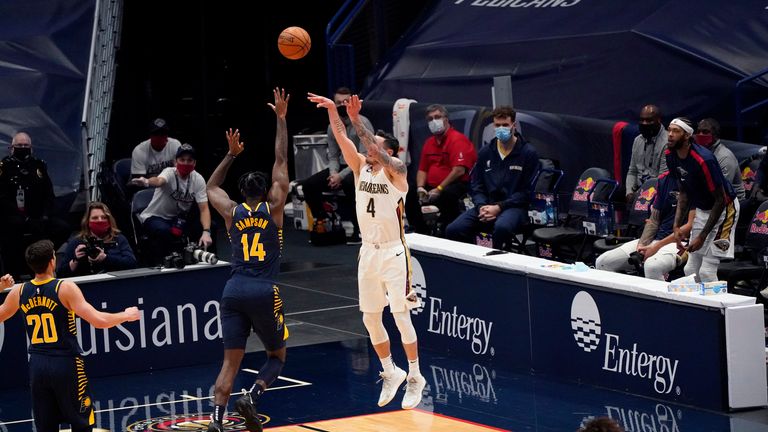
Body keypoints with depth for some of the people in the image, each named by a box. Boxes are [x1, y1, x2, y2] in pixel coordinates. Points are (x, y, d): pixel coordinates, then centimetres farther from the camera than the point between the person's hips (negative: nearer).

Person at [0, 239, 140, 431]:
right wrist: (127, 315, -1)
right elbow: (99, 321, -18)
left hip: (37, 366, 4)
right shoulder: (65, 288, -13)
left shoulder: (19, 292, 1)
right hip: (66, 364, -4)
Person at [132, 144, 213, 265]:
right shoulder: (170, 173, -21)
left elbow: (204, 208, -15)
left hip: (179, 219, 5)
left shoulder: (198, 180, -9)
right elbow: (159, 181, -46)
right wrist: (147, 182, -72)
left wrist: (206, 232, -32)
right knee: (164, 231, -37)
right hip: (154, 217, -5)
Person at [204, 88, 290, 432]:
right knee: (277, 356, 14)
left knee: (230, 362, 1)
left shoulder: (232, 212, 10)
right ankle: (251, 397, -12)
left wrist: (231, 155, 34)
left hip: (234, 291, 2)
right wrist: (280, 118, 15)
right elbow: (281, 161, 10)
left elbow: (211, 187, 32)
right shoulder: (273, 209, 5)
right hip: (265, 292, -2)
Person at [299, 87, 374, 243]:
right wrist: (333, 173, -12)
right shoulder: (332, 127, 7)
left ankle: (359, 230, -30)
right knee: (308, 185, -10)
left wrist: (341, 176, -24)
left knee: (349, 183, -40)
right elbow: (333, 156, 11)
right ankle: (321, 222, 3)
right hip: (342, 166, 7)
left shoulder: (362, 124, -13)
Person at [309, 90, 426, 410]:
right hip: (368, 252, 6)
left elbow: (376, 150, -28)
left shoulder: (395, 169, -10)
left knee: (401, 317, -3)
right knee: (370, 318, 10)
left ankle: (415, 377, 7)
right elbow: (342, 140, -5)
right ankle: (390, 373, 25)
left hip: (393, 252, -6)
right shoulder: (361, 166, 6)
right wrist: (332, 110, -18)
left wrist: (356, 120, -34)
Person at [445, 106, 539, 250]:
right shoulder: (485, 153, 15)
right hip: (487, 205, 4)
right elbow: (476, 186, 17)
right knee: (453, 230, -21)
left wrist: (499, 207, -14)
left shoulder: (528, 153, 1)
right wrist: (481, 206, -6)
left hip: (514, 206, -4)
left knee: (502, 227, -40)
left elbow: (526, 191, -3)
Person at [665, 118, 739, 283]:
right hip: (701, 210, 8)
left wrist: (702, 236, -23)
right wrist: (677, 226, -2)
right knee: (691, 270, 7)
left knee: (707, 272, -15)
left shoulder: (703, 160, -29)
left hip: (723, 209, -8)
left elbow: (720, 200, -23)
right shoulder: (670, 155, -5)